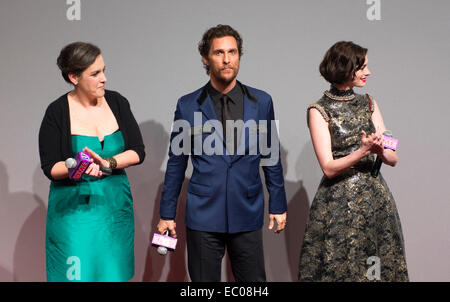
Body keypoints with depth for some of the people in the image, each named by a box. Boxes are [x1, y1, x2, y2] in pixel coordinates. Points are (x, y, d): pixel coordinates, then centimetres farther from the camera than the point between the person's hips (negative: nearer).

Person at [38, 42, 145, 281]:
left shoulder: (117, 103, 2)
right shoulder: (57, 112, -7)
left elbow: (138, 152, 1)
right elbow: (50, 167, -7)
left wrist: (108, 162, -15)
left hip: (115, 205, 3)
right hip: (74, 206, -3)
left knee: (114, 273, 5)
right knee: (77, 274, -3)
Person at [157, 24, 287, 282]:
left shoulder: (261, 102, 3)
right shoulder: (188, 106, 0)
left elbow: (271, 157, 9)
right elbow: (176, 163, 5)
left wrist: (278, 206, 10)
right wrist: (167, 214, 6)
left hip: (248, 215, 1)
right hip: (203, 216, -1)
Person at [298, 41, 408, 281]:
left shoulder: (368, 104, 9)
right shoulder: (319, 111, -5)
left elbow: (393, 159, 6)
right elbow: (328, 168, -12)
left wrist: (380, 150, -15)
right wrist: (362, 151, -24)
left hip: (377, 200, 5)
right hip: (339, 205, -5)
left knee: (384, 268, 7)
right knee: (340, 269, 0)